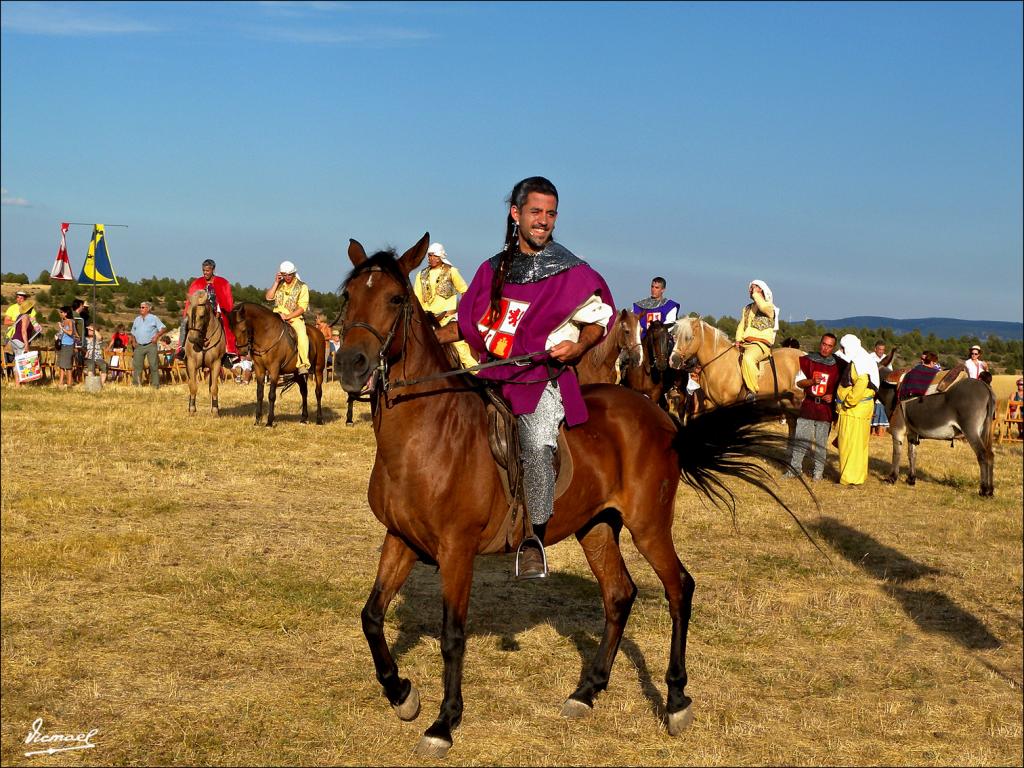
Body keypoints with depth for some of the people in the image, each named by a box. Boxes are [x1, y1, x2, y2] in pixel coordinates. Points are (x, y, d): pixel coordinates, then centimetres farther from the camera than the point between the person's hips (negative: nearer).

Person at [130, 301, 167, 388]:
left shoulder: (154, 318, 5)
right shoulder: (137, 320, 19)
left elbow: (163, 328, 0)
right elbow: (133, 332, 27)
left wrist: (156, 336, -12)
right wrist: (133, 341, 10)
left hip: (151, 345, -4)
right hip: (139, 346, 4)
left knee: (153, 365, -5)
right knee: (137, 365, -2)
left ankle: (155, 384, -2)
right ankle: (136, 383, 3)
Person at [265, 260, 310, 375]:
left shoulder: (302, 287, 2)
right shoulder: (279, 285, 15)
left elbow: (302, 307, -5)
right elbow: (269, 297, 4)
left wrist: (287, 316, -16)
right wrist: (276, 283, -3)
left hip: (295, 317, -4)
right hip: (278, 316, 4)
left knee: (302, 334, -31)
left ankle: (304, 365, -33)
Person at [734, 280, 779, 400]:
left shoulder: (769, 307, 3)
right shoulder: (747, 308, 24)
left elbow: (763, 307, -23)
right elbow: (741, 325, 19)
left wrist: (756, 294, -8)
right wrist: (738, 339, 1)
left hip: (761, 344, -8)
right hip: (744, 343, 8)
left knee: (747, 358, -37)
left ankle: (752, 390, -31)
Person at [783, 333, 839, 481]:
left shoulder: (837, 365, 1)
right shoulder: (808, 360, 3)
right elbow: (799, 381, 3)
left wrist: (833, 396, -10)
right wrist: (812, 381, -15)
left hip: (825, 408, -1)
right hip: (808, 406, 1)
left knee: (821, 441, 5)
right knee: (800, 438, 2)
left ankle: (818, 471, 13)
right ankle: (795, 467, 10)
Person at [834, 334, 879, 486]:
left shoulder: (857, 364, -18)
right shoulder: (858, 361, 14)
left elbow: (861, 383, -31)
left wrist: (848, 402, -23)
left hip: (854, 410, -10)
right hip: (862, 409, 10)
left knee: (850, 445, -4)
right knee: (859, 444, 17)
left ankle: (850, 478, 1)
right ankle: (859, 476, 26)